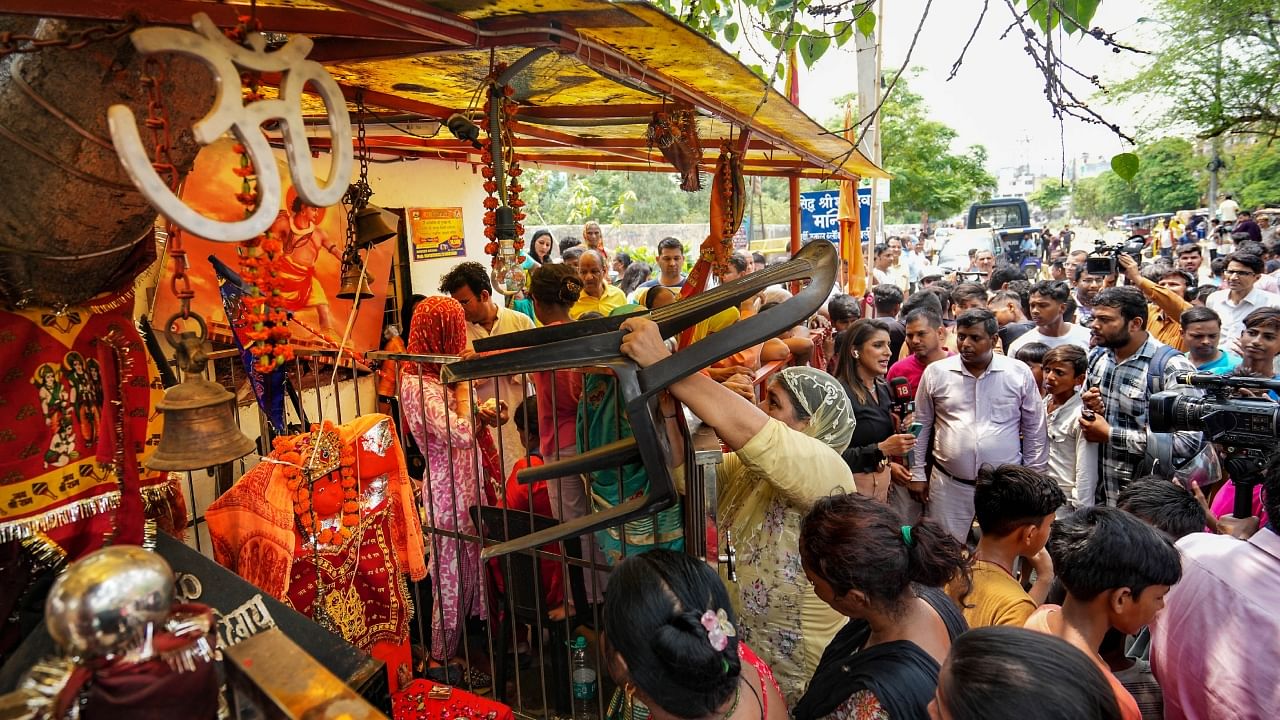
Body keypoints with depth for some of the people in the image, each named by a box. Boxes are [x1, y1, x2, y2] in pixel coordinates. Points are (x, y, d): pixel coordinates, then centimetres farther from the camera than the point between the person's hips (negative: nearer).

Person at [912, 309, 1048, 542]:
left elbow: (1034, 429, 6)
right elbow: (922, 425, 6)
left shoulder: (1020, 373, -2)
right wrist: (917, 473, 6)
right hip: (948, 484, 0)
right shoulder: (935, 372, -2)